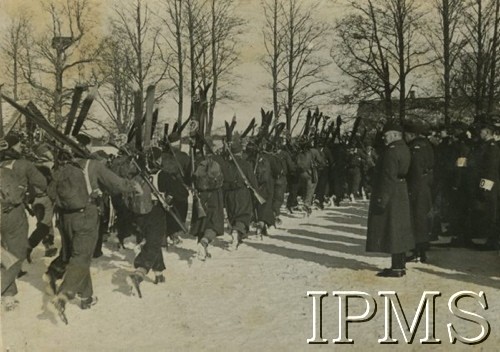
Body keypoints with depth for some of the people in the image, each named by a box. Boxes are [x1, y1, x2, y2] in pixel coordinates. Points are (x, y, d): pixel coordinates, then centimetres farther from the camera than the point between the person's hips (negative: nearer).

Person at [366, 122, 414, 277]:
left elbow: (388, 177, -22)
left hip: (391, 195, -10)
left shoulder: (392, 151, -17)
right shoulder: (404, 149, 13)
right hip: (401, 194, 10)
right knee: (399, 230, 15)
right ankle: (401, 264, 23)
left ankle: (397, 267, -2)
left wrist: (382, 198, -21)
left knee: (391, 230, -5)